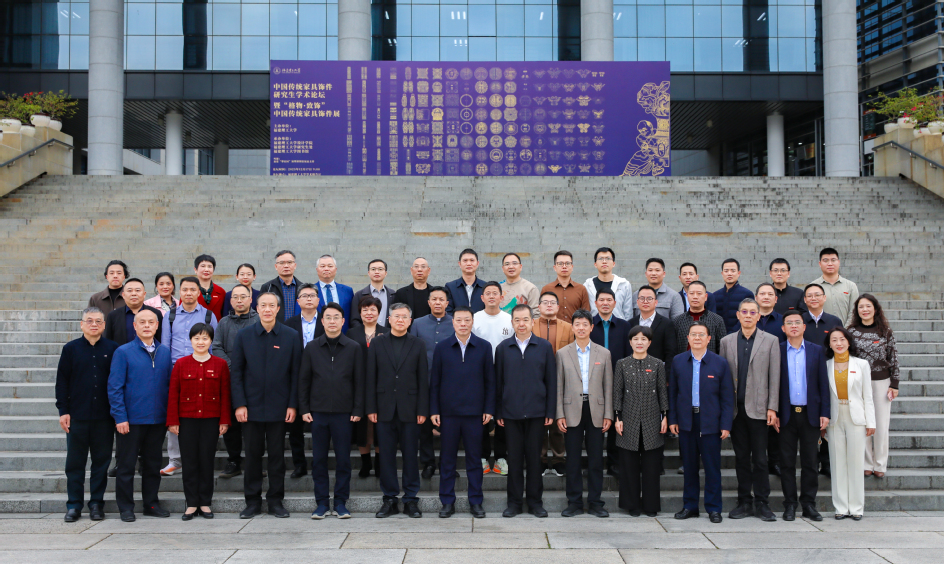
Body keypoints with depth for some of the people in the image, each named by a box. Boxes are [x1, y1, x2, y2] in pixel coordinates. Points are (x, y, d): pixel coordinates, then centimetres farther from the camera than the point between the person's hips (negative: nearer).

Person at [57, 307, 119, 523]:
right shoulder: (71, 349, 3)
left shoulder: (113, 349, 3)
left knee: (101, 461, 6)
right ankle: (74, 505, 15)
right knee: (75, 462, 6)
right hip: (77, 416, 0)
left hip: (104, 416, 0)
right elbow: (62, 381, 3)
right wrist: (63, 410, -3)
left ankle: (97, 503, 17)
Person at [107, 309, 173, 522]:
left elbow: (170, 384, 10)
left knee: (153, 464, 12)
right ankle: (126, 507, 15)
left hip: (158, 419, 3)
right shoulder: (123, 352, -4)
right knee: (126, 464, 4)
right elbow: (114, 387, -6)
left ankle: (151, 503, 24)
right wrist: (120, 417, -12)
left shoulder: (165, 352, 7)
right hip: (131, 420, -3)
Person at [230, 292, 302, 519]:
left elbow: (296, 373, 2)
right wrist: (239, 404, -6)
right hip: (251, 406, 0)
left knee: (277, 455, 6)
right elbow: (236, 372, 2)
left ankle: (276, 500, 17)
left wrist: (292, 404, -4)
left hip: (278, 407, 0)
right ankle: (253, 501, 17)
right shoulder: (244, 336, 3)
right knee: (253, 454, 6)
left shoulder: (291, 336, 2)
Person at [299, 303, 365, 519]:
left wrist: (358, 410, -3)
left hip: (344, 412, -1)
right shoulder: (311, 348, 6)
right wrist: (304, 409, 1)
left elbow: (359, 381, 3)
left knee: (343, 458, 3)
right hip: (318, 411, 1)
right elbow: (303, 380, 7)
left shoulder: (353, 348, 3)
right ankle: (322, 502, 14)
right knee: (318, 458, 5)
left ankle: (341, 502, 13)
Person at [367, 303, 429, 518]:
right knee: (386, 456, 4)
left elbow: (423, 379, 2)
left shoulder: (418, 345, 5)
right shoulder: (377, 343, 7)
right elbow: (371, 378, 4)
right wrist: (371, 408, -2)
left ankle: (411, 500, 12)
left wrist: (422, 410, -4)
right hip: (385, 409, 1)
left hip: (409, 409, -1)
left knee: (410, 456, 4)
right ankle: (389, 499, 13)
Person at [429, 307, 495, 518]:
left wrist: (489, 409, -1)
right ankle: (447, 502, 15)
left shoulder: (484, 347, 4)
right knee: (447, 458, 5)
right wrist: (434, 410, 0)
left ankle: (475, 502, 15)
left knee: (474, 457, 5)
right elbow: (434, 381, 6)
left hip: (474, 412, 0)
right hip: (448, 411, 0)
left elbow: (490, 380, 5)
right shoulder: (442, 348, 5)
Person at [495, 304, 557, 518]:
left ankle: (535, 502, 16)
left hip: (536, 412, -1)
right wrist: (497, 412, 3)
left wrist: (551, 412, -2)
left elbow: (551, 381, 4)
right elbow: (498, 381, 7)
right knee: (514, 458, 5)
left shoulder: (544, 347, 4)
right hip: (511, 412, 1)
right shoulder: (503, 348, 6)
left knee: (534, 457, 5)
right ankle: (514, 502, 15)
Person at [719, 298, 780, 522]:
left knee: (760, 459, 0)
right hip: (735, 408, 2)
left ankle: (762, 503, 9)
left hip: (758, 408, -2)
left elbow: (774, 376, 1)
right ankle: (745, 502, 16)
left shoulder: (771, 341, 4)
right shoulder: (727, 342, 10)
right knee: (741, 457, 8)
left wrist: (772, 407, -5)